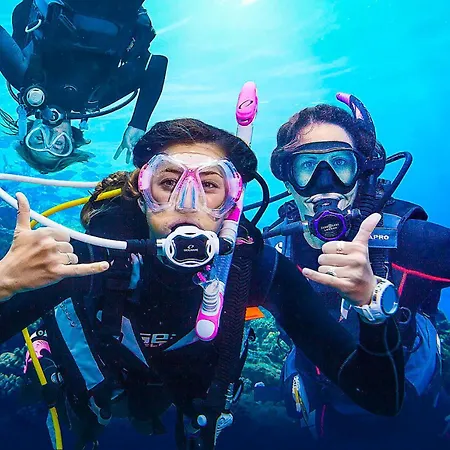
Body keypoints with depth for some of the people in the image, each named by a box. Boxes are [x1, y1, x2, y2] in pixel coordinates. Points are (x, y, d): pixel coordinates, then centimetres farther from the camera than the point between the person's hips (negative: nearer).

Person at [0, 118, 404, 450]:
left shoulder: (258, 266, -36)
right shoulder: (94, 250, -37)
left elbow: (382, 401, -36)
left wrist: (371, 303, -55)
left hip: (197, 382, 0)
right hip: (101, 371, 1)